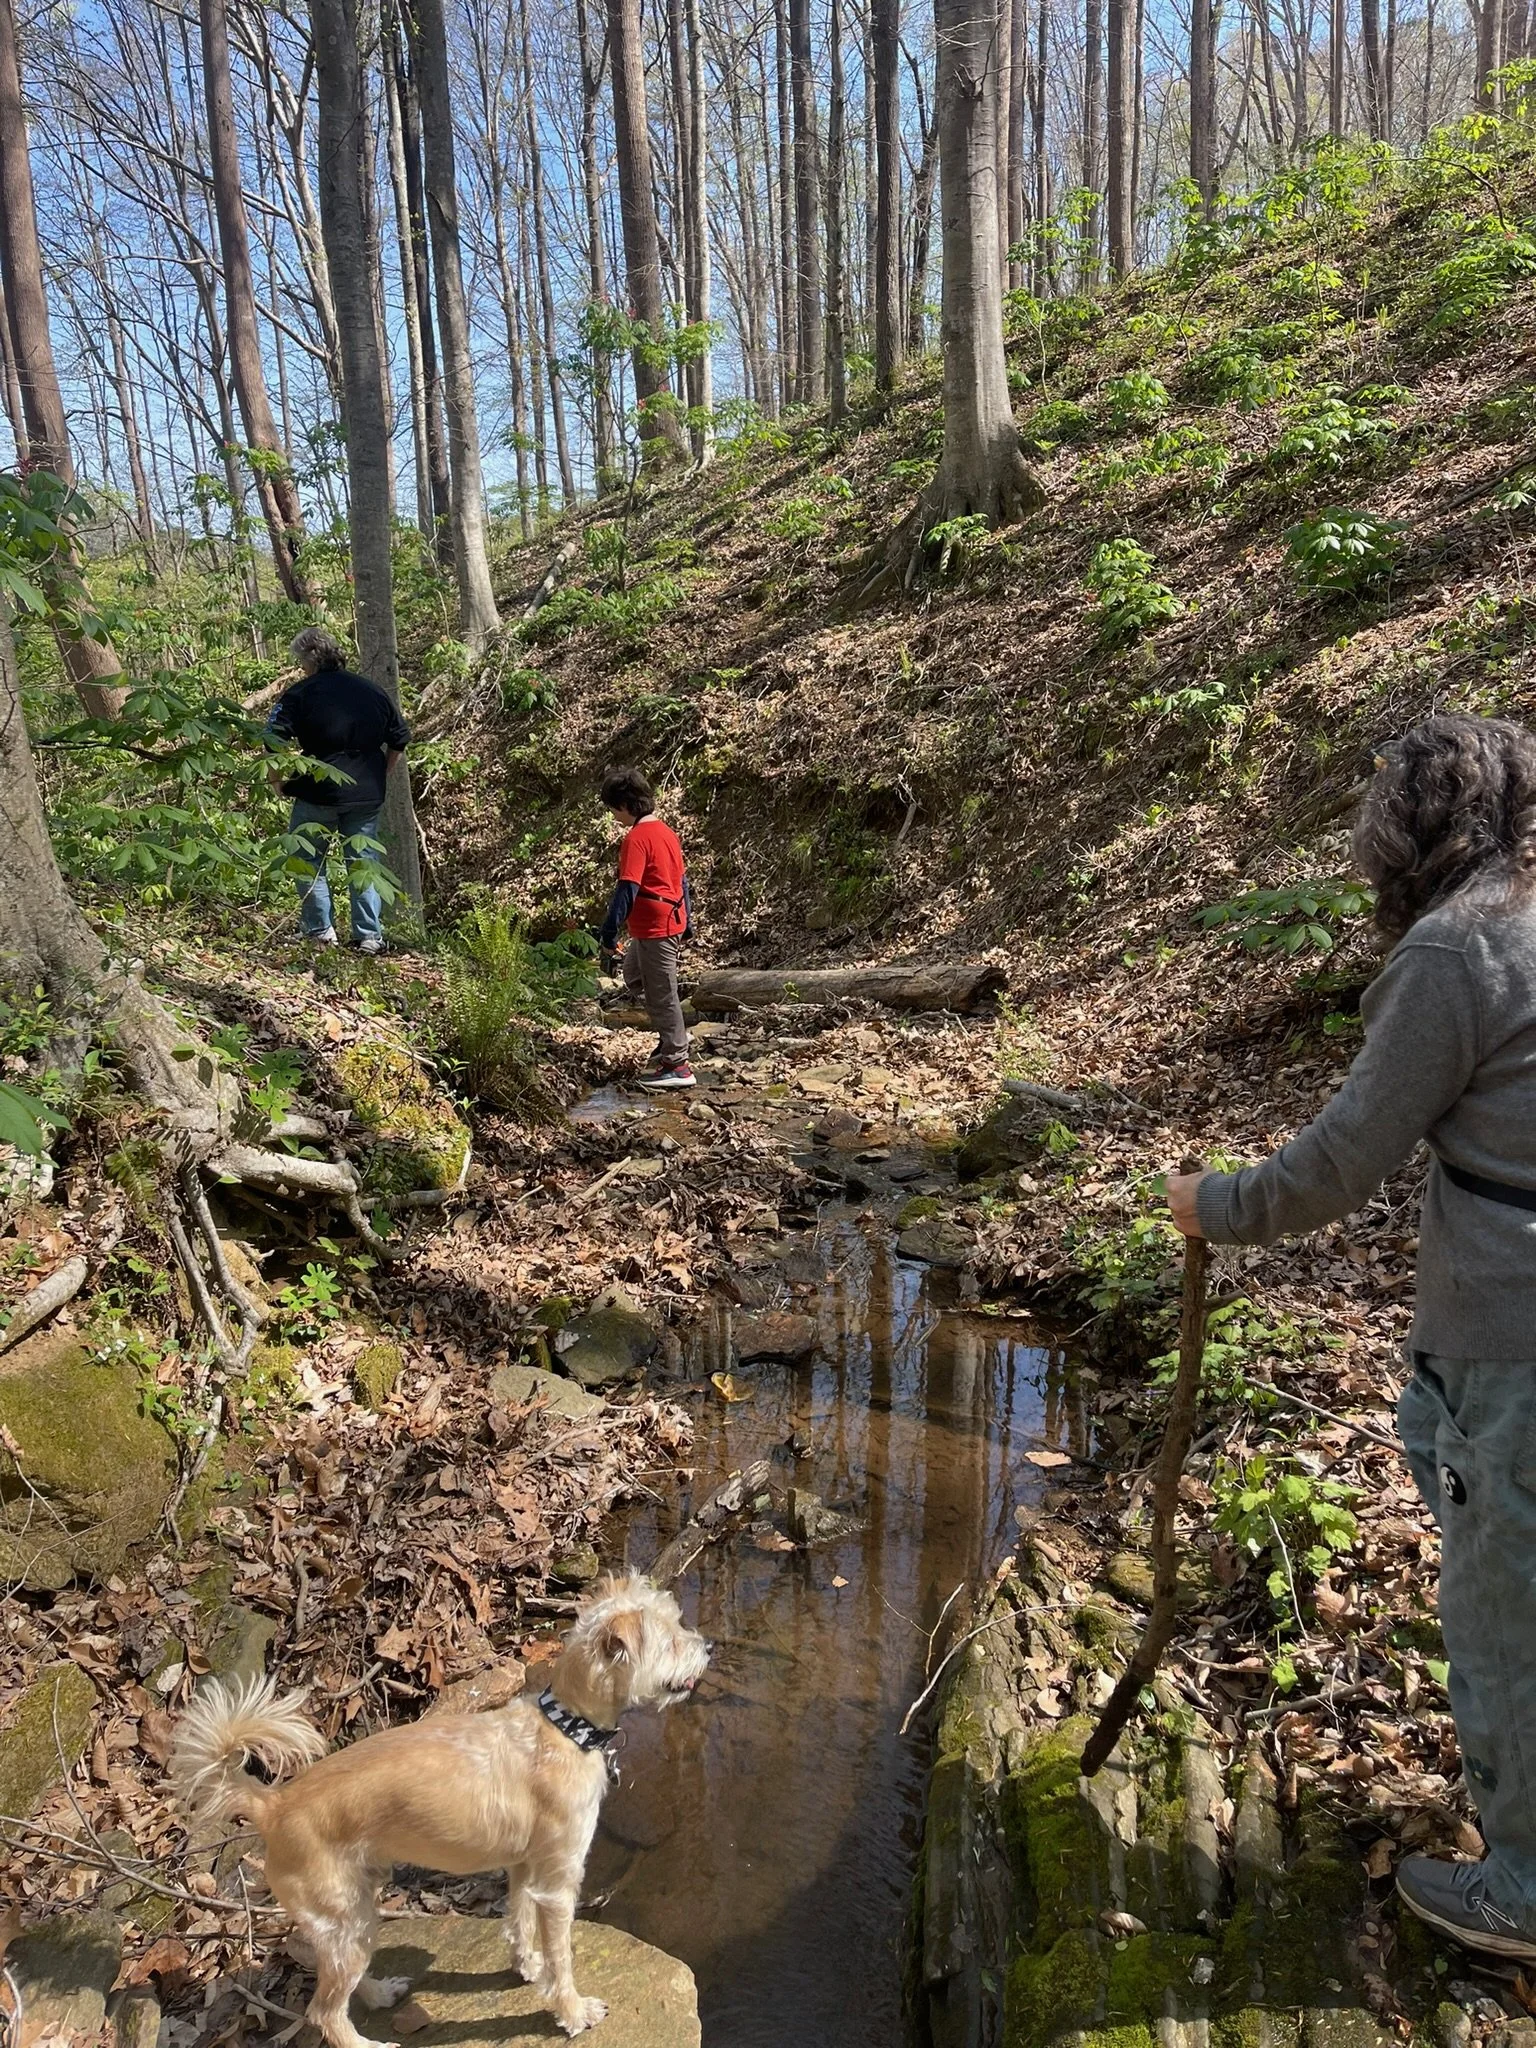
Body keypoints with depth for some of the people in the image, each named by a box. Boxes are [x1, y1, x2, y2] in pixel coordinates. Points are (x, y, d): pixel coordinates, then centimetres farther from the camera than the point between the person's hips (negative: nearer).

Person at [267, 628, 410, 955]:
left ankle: (320, 930, 13)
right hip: (367, 796, 4)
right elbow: (399, 740, 15)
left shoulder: (299, 694, -6)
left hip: (318, 793, -4)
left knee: (309, 860, 12)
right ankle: (369, 936, 9)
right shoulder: (373, 692, 8)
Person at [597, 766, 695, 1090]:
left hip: (654, 929, -10)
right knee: (633, 976, 26)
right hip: (673, 924, 10)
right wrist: (687, 922, 25)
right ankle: (672, 1035, 28)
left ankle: (677, 1065, 7)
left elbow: (627, 890, -22)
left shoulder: (636, 838, -17)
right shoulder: (666, 831, 11)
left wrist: (609, 932, -18)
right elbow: (681, 879, 17)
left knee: (661, 996, -1)